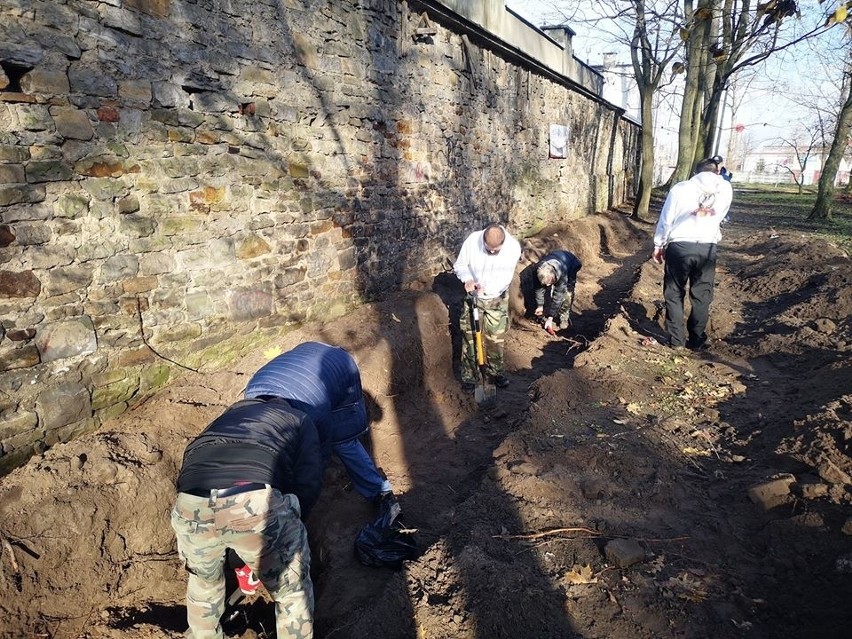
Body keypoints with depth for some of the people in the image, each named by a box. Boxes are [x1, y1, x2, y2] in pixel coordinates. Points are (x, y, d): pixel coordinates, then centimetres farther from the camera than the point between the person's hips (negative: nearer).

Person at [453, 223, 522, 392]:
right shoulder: (472, 240, -23)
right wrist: (468, 279, -30)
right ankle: (468, 375, 18)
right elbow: (460, 265, -9)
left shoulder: (513, 247, -22)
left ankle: (497, 371, 32)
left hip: (497, 299, 0)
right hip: (473, 297, 0)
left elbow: (505, 277, -18)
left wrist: (487, 288, -33)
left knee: (496, 338, 11)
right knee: (470, 337, 4)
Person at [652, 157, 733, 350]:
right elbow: (719, 217, 18)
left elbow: (665, 219, 5)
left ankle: (676, 340, 11)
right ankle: (696, 340, 17)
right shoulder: (725, 189, 9)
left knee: (674, 294, 9)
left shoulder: (680, 187, 4)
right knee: (702, 296, 11)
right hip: (707, 248, 1)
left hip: (679, 246, -1)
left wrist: (658, 245, 12)